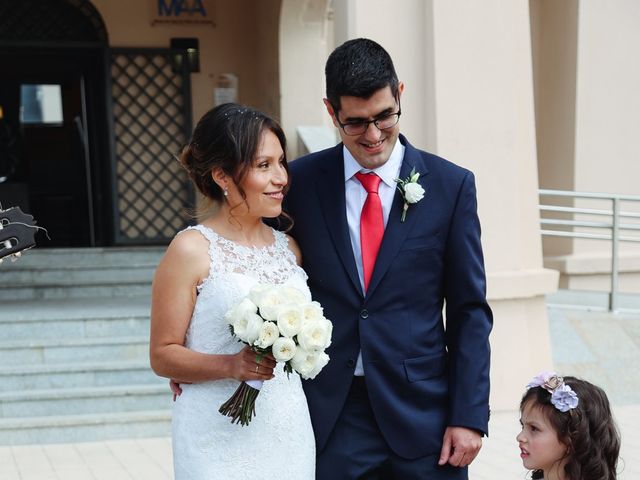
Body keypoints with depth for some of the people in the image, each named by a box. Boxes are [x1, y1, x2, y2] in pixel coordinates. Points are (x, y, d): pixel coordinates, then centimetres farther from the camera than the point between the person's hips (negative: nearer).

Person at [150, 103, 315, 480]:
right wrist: (231, 366, -21)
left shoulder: (289, 248, 8)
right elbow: (163, 355, -8)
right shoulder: (191, 251, -8)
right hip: (220, 439, -5)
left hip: (290, 433, 5)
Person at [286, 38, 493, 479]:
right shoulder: (300, 181, 1)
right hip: (328, 417, 1)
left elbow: (469, 310, 1)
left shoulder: (451, 185, -1)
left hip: (422, 415, 0)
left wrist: (469, 415, -4)